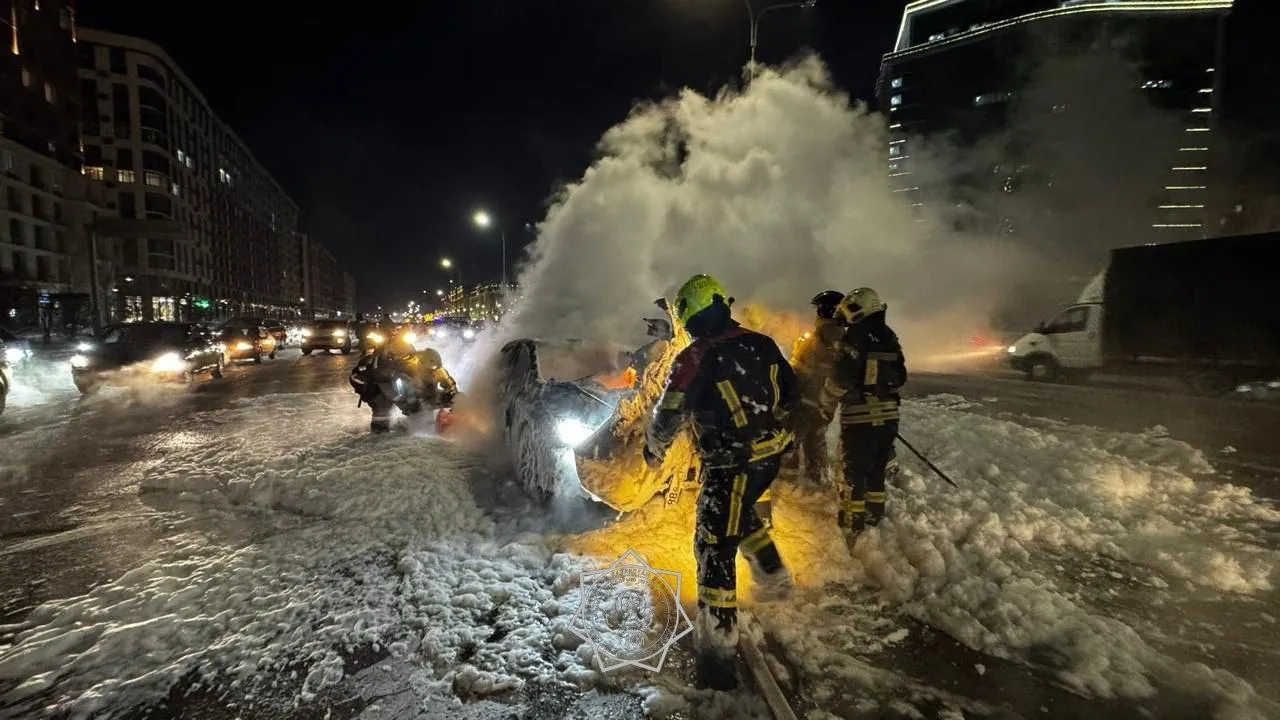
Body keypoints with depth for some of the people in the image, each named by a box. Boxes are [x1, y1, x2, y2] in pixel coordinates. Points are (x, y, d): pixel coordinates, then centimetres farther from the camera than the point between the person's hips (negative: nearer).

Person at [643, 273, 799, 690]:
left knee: (715, 549, 1)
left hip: (731, 466, -7)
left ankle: (717, 650, 5)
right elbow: (791, 394, 11)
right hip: (771, 456, 7)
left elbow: (668, 417, -8)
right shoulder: (761, 344, 1)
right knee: (743, 514, 32)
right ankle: (774, 580, 47)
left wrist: (653, 451, 12)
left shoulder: (694, 359, -16)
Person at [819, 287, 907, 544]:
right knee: (877, 469, 20)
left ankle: (852, 531, 11)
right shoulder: (890, 338, 7)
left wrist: (827, 407, -4)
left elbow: (839, 379, -17)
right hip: (888, 415, 7)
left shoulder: (853, 337, -15)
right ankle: (875, 519, 33)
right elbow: (899, 378, 14)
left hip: (859, 417, -6)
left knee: (854, 473, 4)